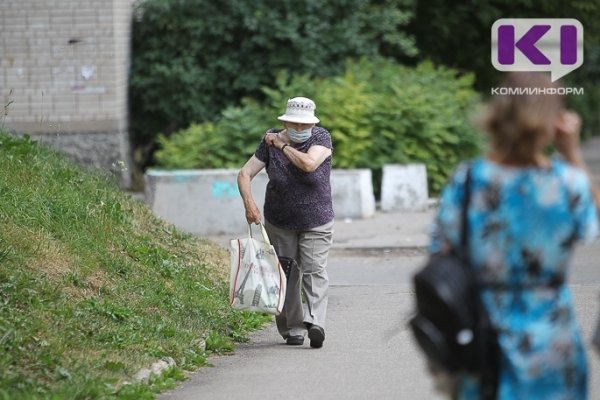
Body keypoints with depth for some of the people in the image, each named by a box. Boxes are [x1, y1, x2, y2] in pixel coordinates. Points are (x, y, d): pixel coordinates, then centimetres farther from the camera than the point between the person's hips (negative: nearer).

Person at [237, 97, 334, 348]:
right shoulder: (270, 142, -5)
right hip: (280, 223, 2)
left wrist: (282, 145, -17)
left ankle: (314, 323, -27)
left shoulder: (321, 138, -10)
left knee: (315, 271, -15)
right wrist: (249, 203, -22)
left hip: (316, 223, -2)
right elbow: (245, 173, -6)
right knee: (286, 276, 3)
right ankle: (292, 329, 10)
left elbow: (308, 164, -29)